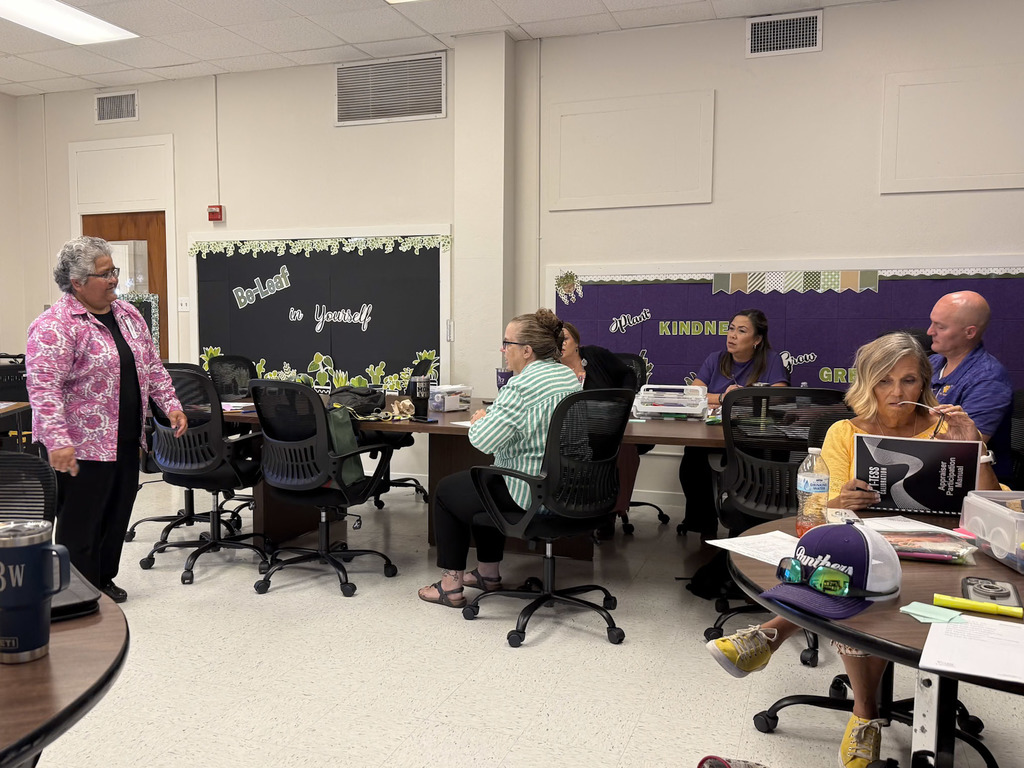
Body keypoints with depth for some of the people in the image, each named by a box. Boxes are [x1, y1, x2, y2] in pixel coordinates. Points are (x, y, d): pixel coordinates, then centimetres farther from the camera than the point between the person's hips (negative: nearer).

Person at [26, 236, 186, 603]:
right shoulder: (55, 326, -15)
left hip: (126, 441, 7)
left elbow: (152, 366, 15)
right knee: (81, 525, 5)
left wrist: (171, 404, 6)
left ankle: (104, 580, 34)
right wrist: (58, 441, -31)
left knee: (117, 517, 17)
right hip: (83, 448, -7)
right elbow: (43, 388, -23)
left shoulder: (127, 314, 9)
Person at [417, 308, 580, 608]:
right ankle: (489, 572, 38)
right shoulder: (570, 377, 6)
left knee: (446, 489, 15)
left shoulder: (521, 387, -24)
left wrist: (480, 420, -4)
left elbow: (483, 440, -26)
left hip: (528, 498, -9)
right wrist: (492, 415, 12)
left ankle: (451, 586, 21)